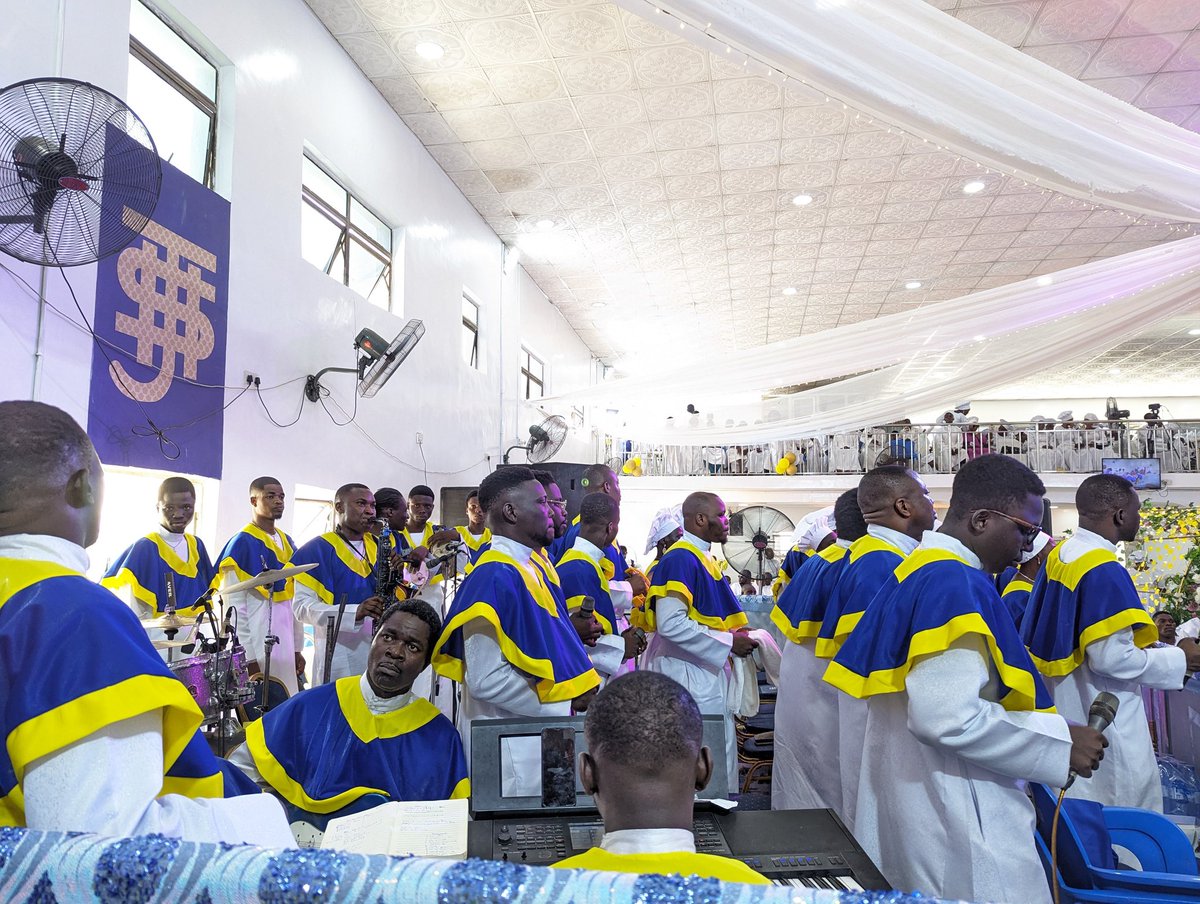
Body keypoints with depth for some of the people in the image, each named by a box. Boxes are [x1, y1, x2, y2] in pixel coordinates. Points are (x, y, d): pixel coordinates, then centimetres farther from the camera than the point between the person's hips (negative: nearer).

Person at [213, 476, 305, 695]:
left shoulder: (288, 544, 12)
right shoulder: (241, 544, -9)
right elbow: (234, 606, -13)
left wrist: (298, 648, 13)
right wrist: (247, 657, -15)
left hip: (286, 646, 7)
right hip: (257, 649, -7)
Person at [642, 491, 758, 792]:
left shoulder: (703, 558, 13)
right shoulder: (682, 559, -17)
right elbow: (670, 624, -26)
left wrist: (731, 633, 7)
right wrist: (728, 642, -18)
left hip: (706, 671, 10)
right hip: (688, 674, -10)